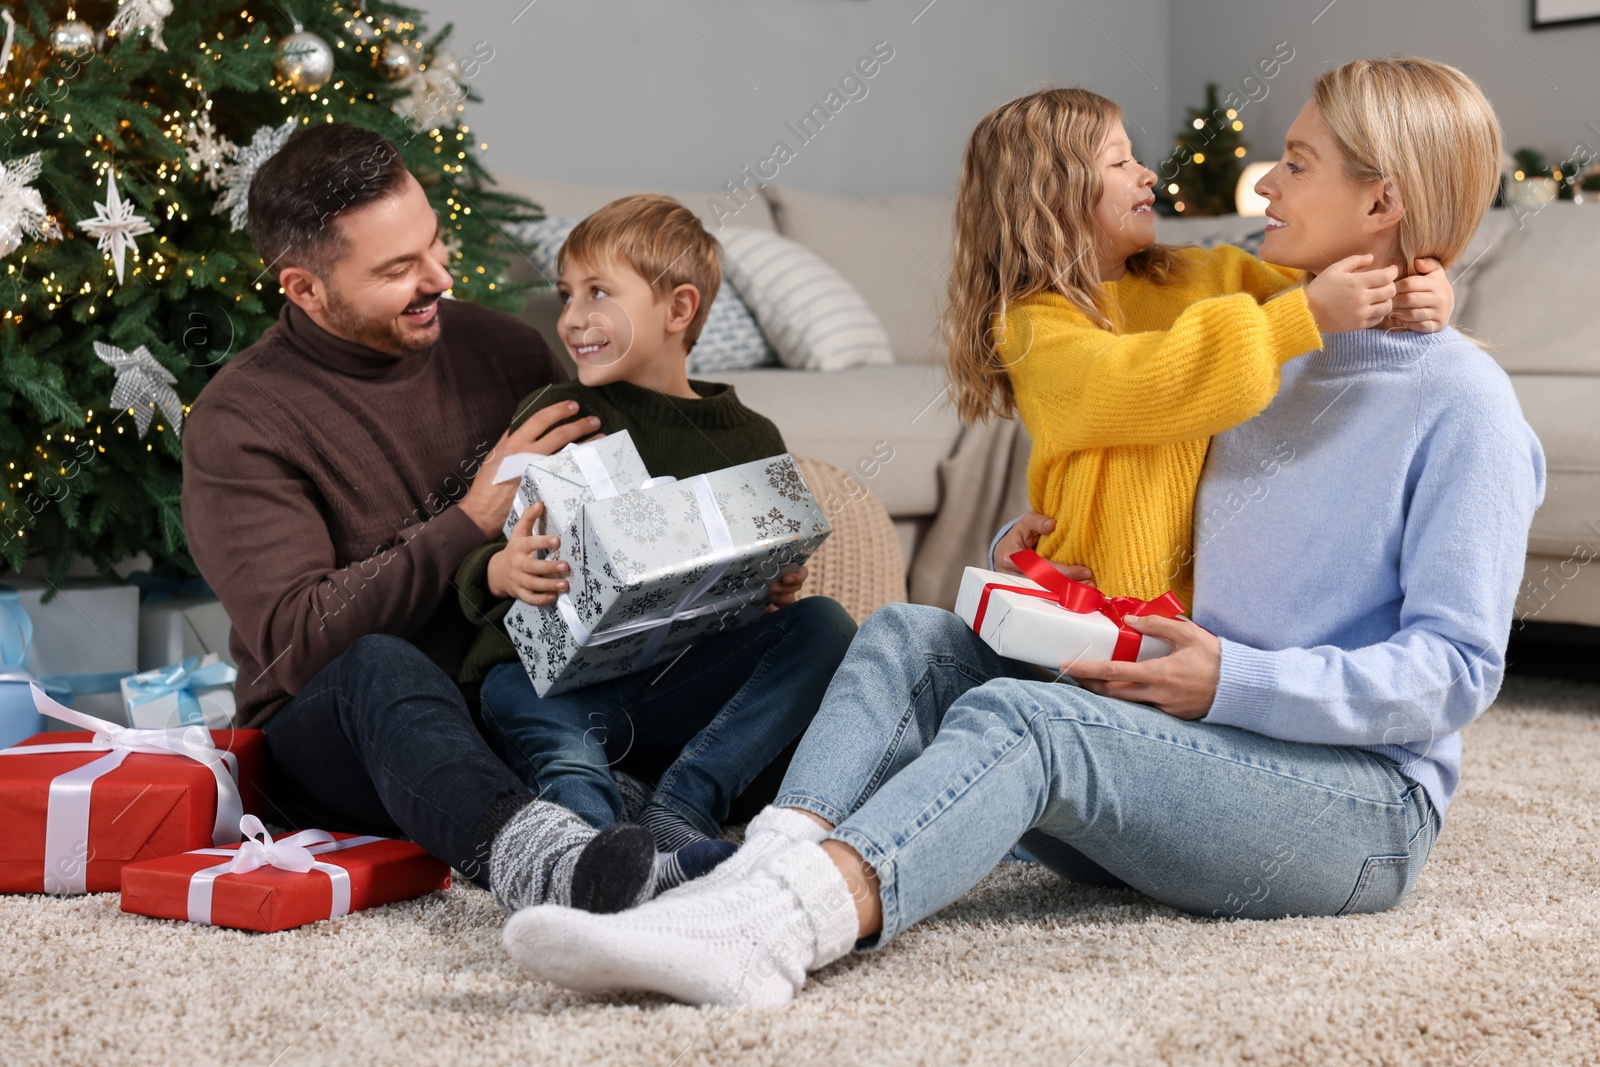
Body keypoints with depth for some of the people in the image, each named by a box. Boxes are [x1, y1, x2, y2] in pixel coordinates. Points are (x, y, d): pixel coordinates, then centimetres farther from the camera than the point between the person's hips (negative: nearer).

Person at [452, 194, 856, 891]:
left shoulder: (749, 442, 14)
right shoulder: (556, 416, 9)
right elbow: (478, 558, 2)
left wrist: (779, 592, -5)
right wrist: (500, 573, -22)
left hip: (684, 688, 2)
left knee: (824, 626, -17)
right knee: (511, 695, -35)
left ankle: (681, 807, -31)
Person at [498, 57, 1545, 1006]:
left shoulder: (1462, 401, -6)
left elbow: (1456, 671, -13)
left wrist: (1231, 682, -22)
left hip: (1364, 803, -7)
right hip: (1196, 757, 8)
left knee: (1021, 718, -34)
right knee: (911, 637, -12)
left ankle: (776, 927, -57)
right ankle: (762, 871, -37)